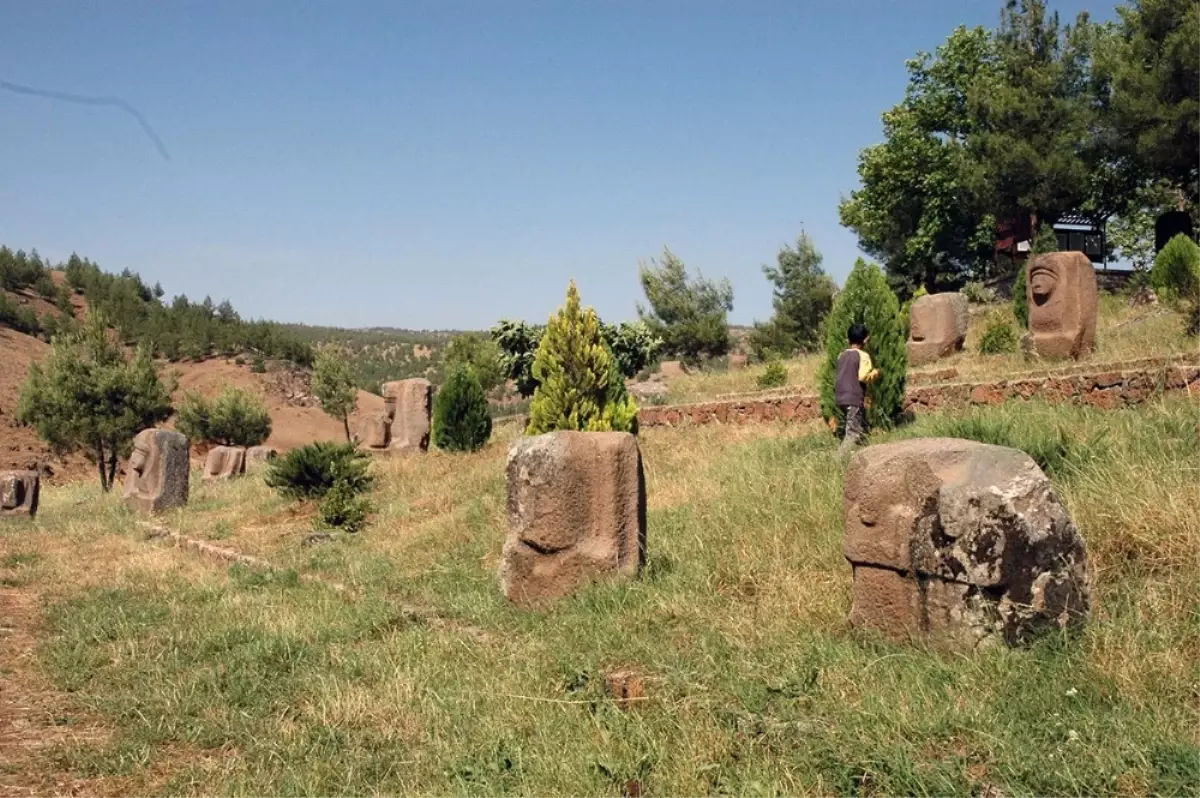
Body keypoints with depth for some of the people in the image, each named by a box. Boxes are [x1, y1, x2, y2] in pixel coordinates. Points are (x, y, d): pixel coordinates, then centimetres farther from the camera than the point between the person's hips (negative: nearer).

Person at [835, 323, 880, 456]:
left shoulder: (842, 355, 12)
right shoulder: (862, 355, -9)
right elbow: (863, 376, -18)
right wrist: (875, 372, -1)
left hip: (841, 398, 8)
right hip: (854, 399, -8)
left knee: (861, 428, 18)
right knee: (854, 433, -7)